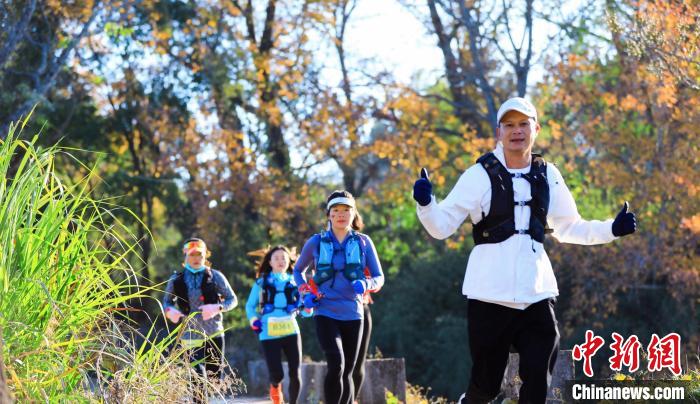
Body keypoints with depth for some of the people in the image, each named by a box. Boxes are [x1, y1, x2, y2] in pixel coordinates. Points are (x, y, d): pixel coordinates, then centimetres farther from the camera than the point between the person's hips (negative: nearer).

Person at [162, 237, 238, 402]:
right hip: (191, 335, -1)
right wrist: (170, 310, -11)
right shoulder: (176, 280, 2)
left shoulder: (215, 276, 1)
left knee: (215, 378, 8)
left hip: (214, 333, 1)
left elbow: (232, 299, 3)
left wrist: (217, 307, -17)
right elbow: (166, 301, 13)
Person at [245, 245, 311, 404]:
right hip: (269, 334, -1)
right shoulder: (261, 282, 10)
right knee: (277, 375, -7)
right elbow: (250, 306, 18)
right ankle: (275, 386, 30)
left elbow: (305, 311, 9)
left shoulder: (295, 281, 13)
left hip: (291, 331, 2)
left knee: (296, 374, -6)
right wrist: (254, 321, 1)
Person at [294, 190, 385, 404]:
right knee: (336, 365, -22)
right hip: (326, 314, -2)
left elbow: (379, 277, 8)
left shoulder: (363, 242, 4)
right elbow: (298, 270, 18)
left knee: (346, 372, 9)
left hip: (353, 314, 2)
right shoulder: (316, 242, 3)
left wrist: (366, 284, -15)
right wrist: (306, 293, -1)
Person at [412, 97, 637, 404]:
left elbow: (568, 228, 21)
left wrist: (611, 230, 8)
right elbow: (442, 227, -8)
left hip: (537, 293, 4)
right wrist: (425, 205, -28)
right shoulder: (480, 175, -5)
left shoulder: (548, 175, 8)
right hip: (490, 294, -4)